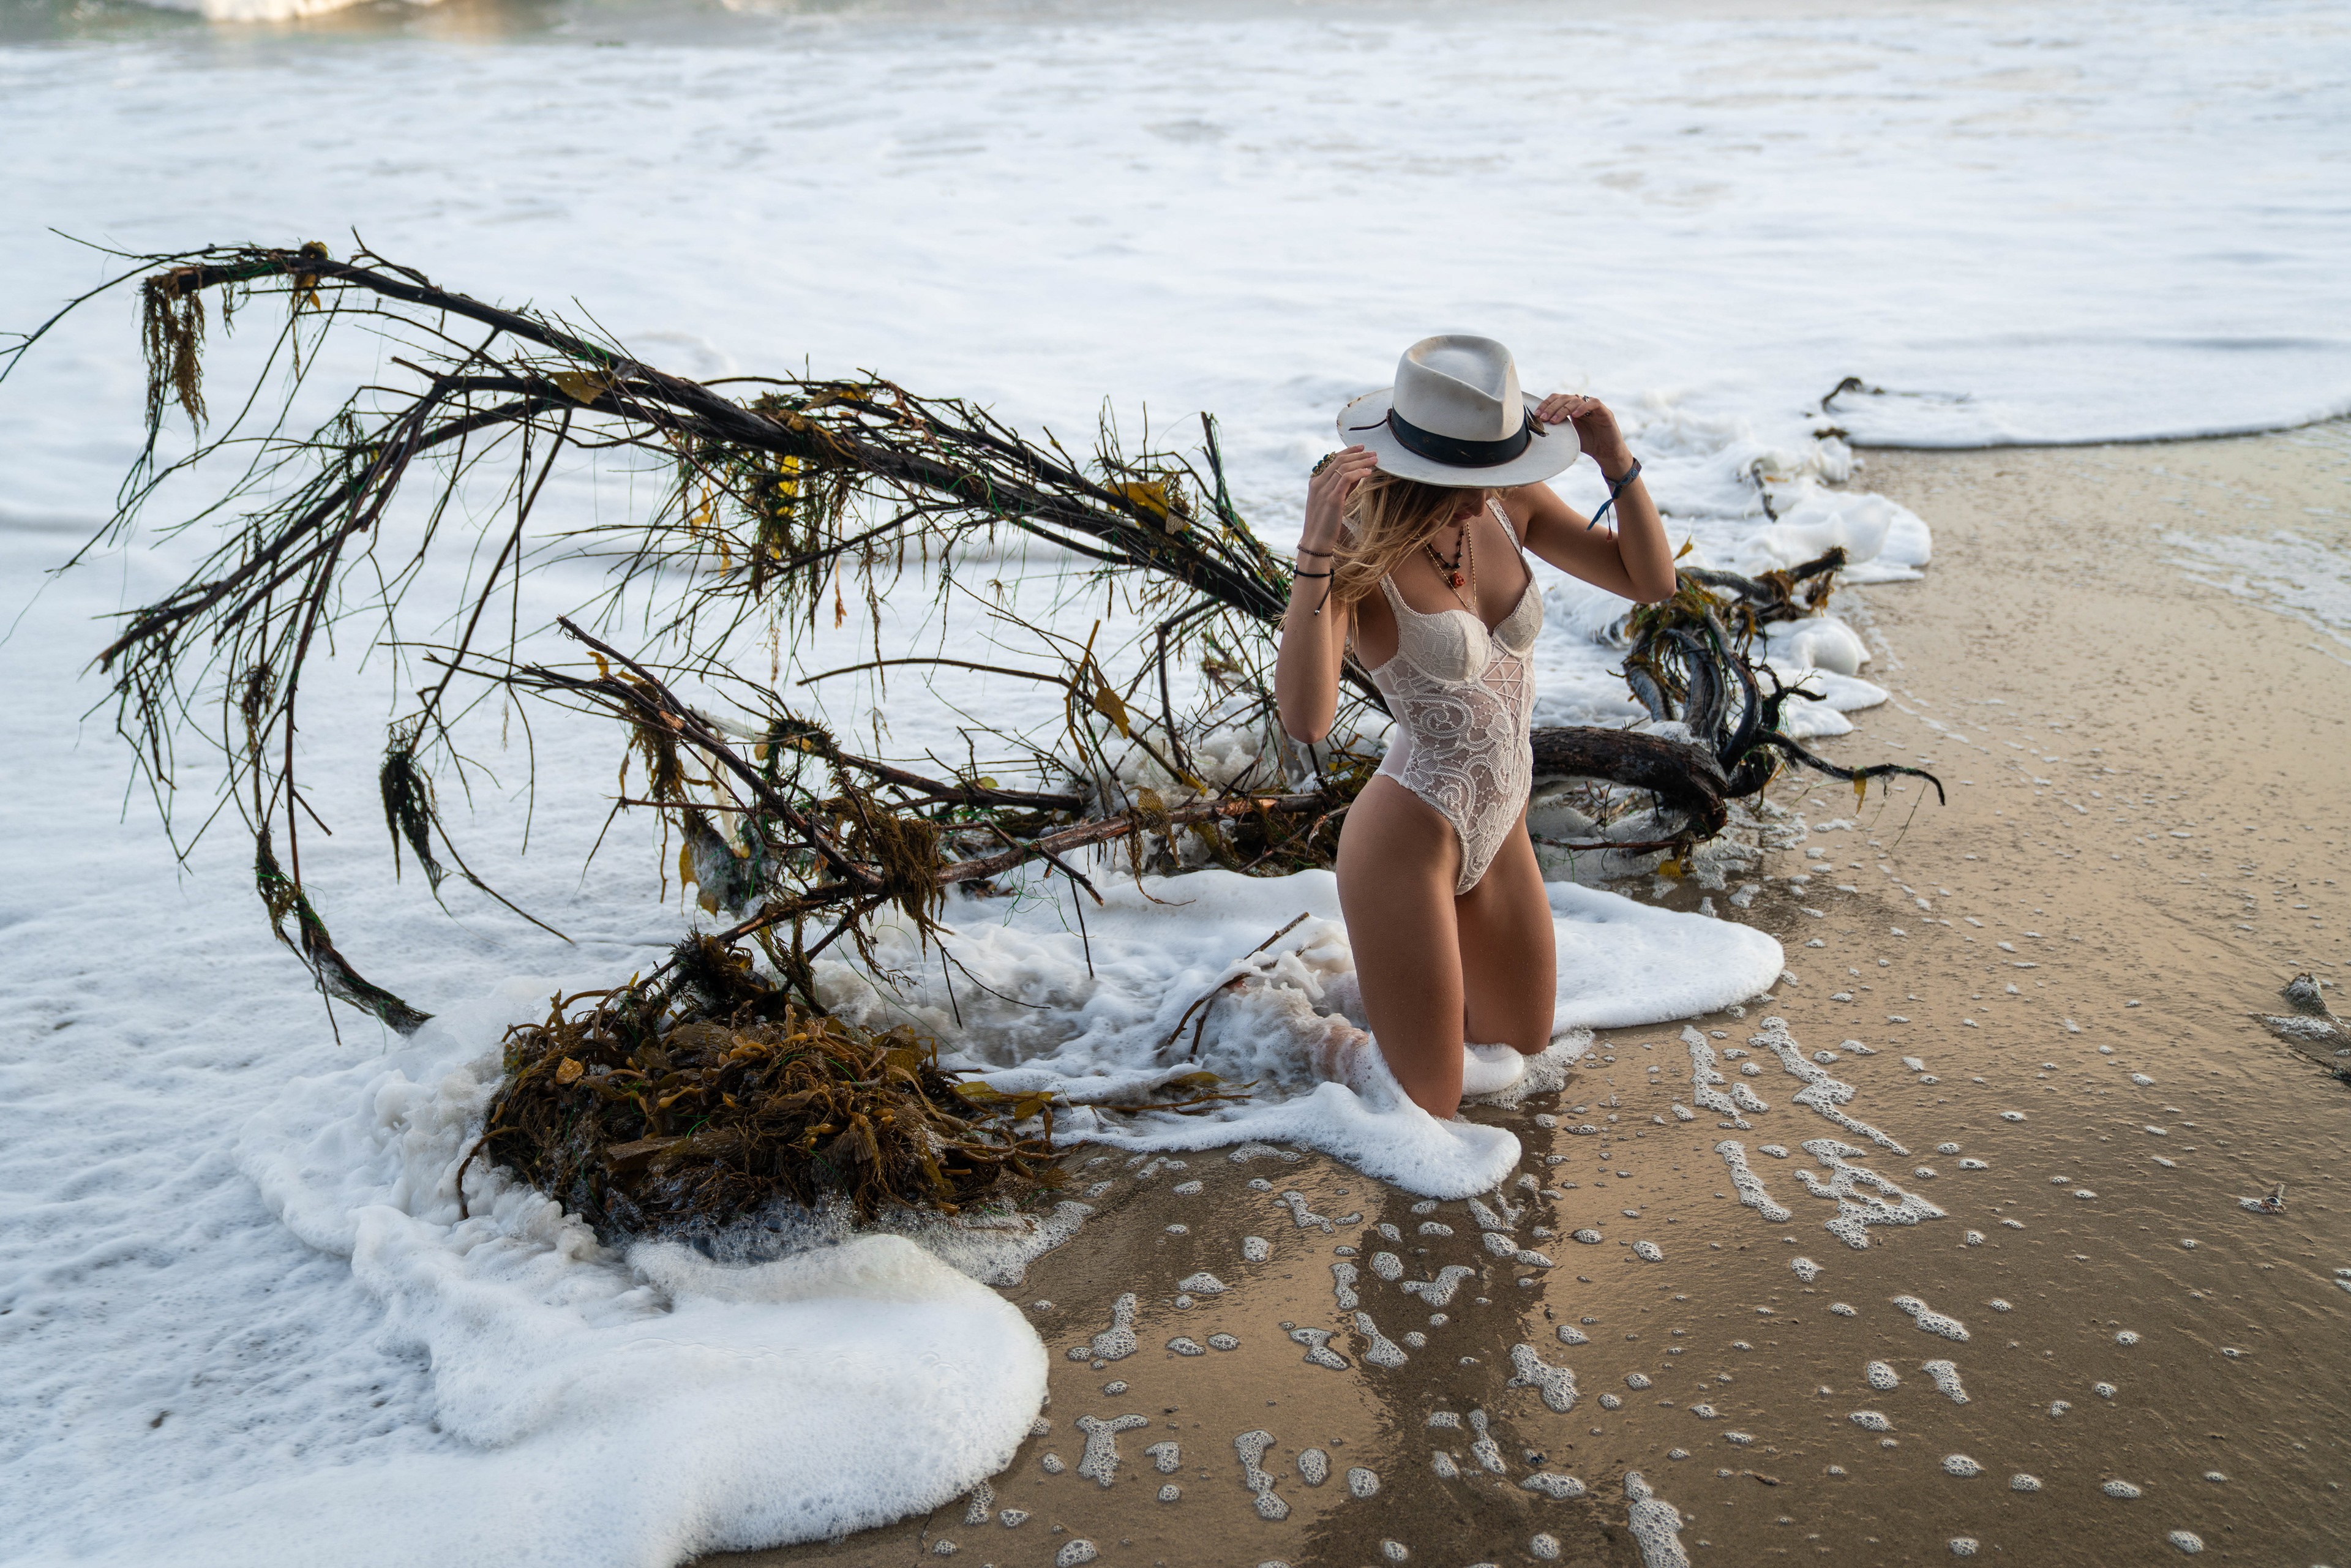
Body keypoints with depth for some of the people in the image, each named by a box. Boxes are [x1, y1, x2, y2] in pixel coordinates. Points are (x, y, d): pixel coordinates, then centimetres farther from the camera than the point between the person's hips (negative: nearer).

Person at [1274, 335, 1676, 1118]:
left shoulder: (1508, 506, -7)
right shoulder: (1358, 552, -24)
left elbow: (1651, 579, -2)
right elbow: (1305, 719, -38)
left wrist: (1615, 459, -16)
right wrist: (1316, 550, -45)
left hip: (1500, 826, 7)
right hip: (1408, 838, -7)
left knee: (1520, 1044, 28)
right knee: (1427, 1106, 7)